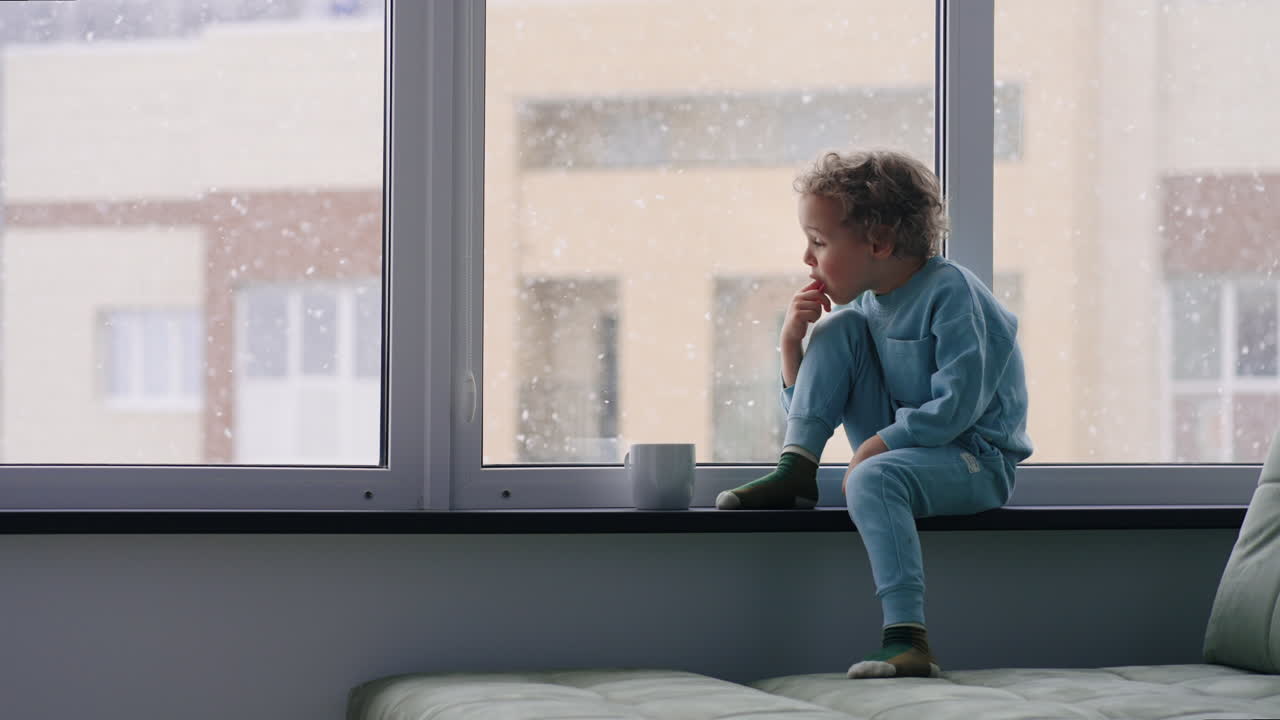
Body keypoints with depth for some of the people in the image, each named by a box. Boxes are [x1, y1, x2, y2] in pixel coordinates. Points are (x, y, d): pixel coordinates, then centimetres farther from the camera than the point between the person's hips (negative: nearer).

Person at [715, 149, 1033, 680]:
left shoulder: (950, 292, -15)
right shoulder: (862, 306, 8)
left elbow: (957, 405, -24)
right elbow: (807, 411, 12)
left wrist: (873, 447, -21)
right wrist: (792, 345, -5)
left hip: (978, 461, -7)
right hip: (897, 445, 7)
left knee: (873, 478, -39)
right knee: (837, 328, -4)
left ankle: (908, 643, -45)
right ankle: (795, 473, -7)